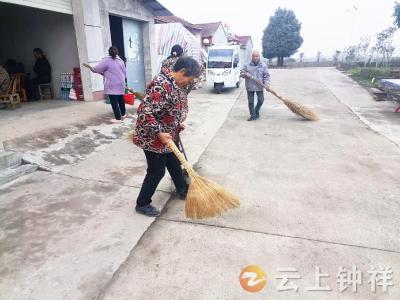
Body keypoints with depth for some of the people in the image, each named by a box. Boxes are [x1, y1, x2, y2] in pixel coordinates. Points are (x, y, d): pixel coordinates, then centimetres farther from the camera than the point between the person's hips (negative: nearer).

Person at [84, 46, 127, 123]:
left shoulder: (106, 60, -7)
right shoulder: (120, 60, 11)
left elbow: (97, 69, -3)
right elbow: (124, 73, 16)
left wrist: (89, 67, 13)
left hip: (112, 85, -6)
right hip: (121, 84, 7)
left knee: (114, 102, -3)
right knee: (120, 100, 19)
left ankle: (118, 118, -3)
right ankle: (123, 114, 31)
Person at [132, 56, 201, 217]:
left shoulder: (174, 83, 4)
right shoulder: (160, 86, -28)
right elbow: (144, 113, -31)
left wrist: (178, 125, 10)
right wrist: (159, 133, -29)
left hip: (168, 135, 9)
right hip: (153, 138, -9)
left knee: (175, 164, 22)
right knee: (157, 171, 2)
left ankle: (183, 190, 43)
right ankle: (142, 204, 20)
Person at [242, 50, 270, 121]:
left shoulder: (263, 65, 1)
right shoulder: (247, 65, 2)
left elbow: (266, 76, 0)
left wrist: (267, 84, -14)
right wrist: (245, 74, -17)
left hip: (259, 87, 0)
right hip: (250, 87, 0)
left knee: (261, 100, 3)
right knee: (250, 101, 2)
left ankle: (256, 112, 28)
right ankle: (253, 115, 14)